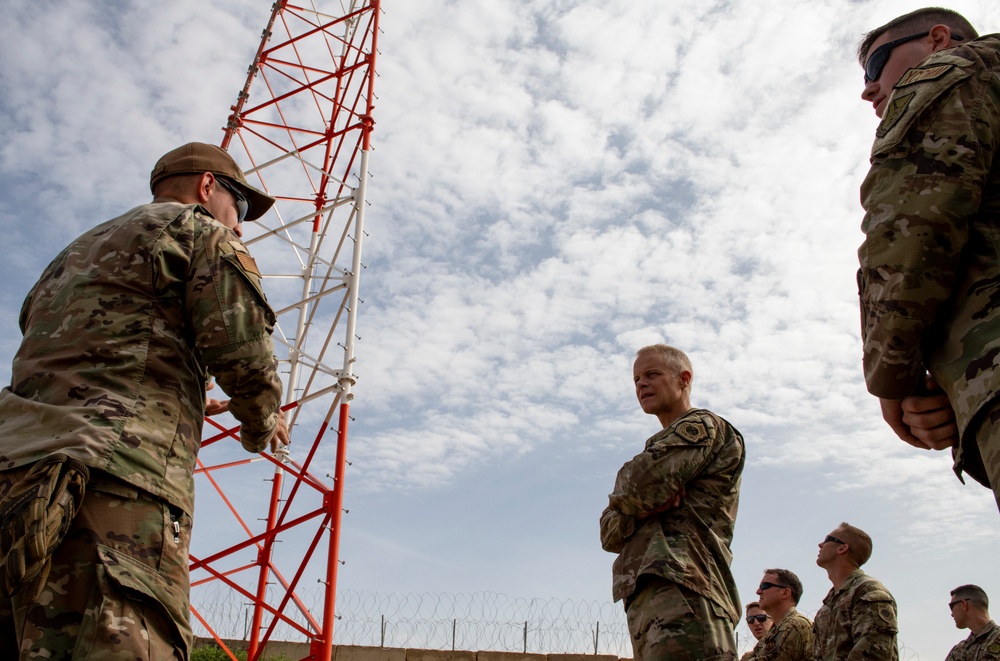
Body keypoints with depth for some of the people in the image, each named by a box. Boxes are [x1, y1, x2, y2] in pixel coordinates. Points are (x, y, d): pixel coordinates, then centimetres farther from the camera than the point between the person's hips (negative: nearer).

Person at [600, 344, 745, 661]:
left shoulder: (701, 426, 5)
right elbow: (609, 534, 18)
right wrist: (641, 507, -3)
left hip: (681, 591, -9)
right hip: (646, 600, 9)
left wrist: (630, 501, 11)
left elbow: (638, 484, -12)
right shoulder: (664, 446, 30)